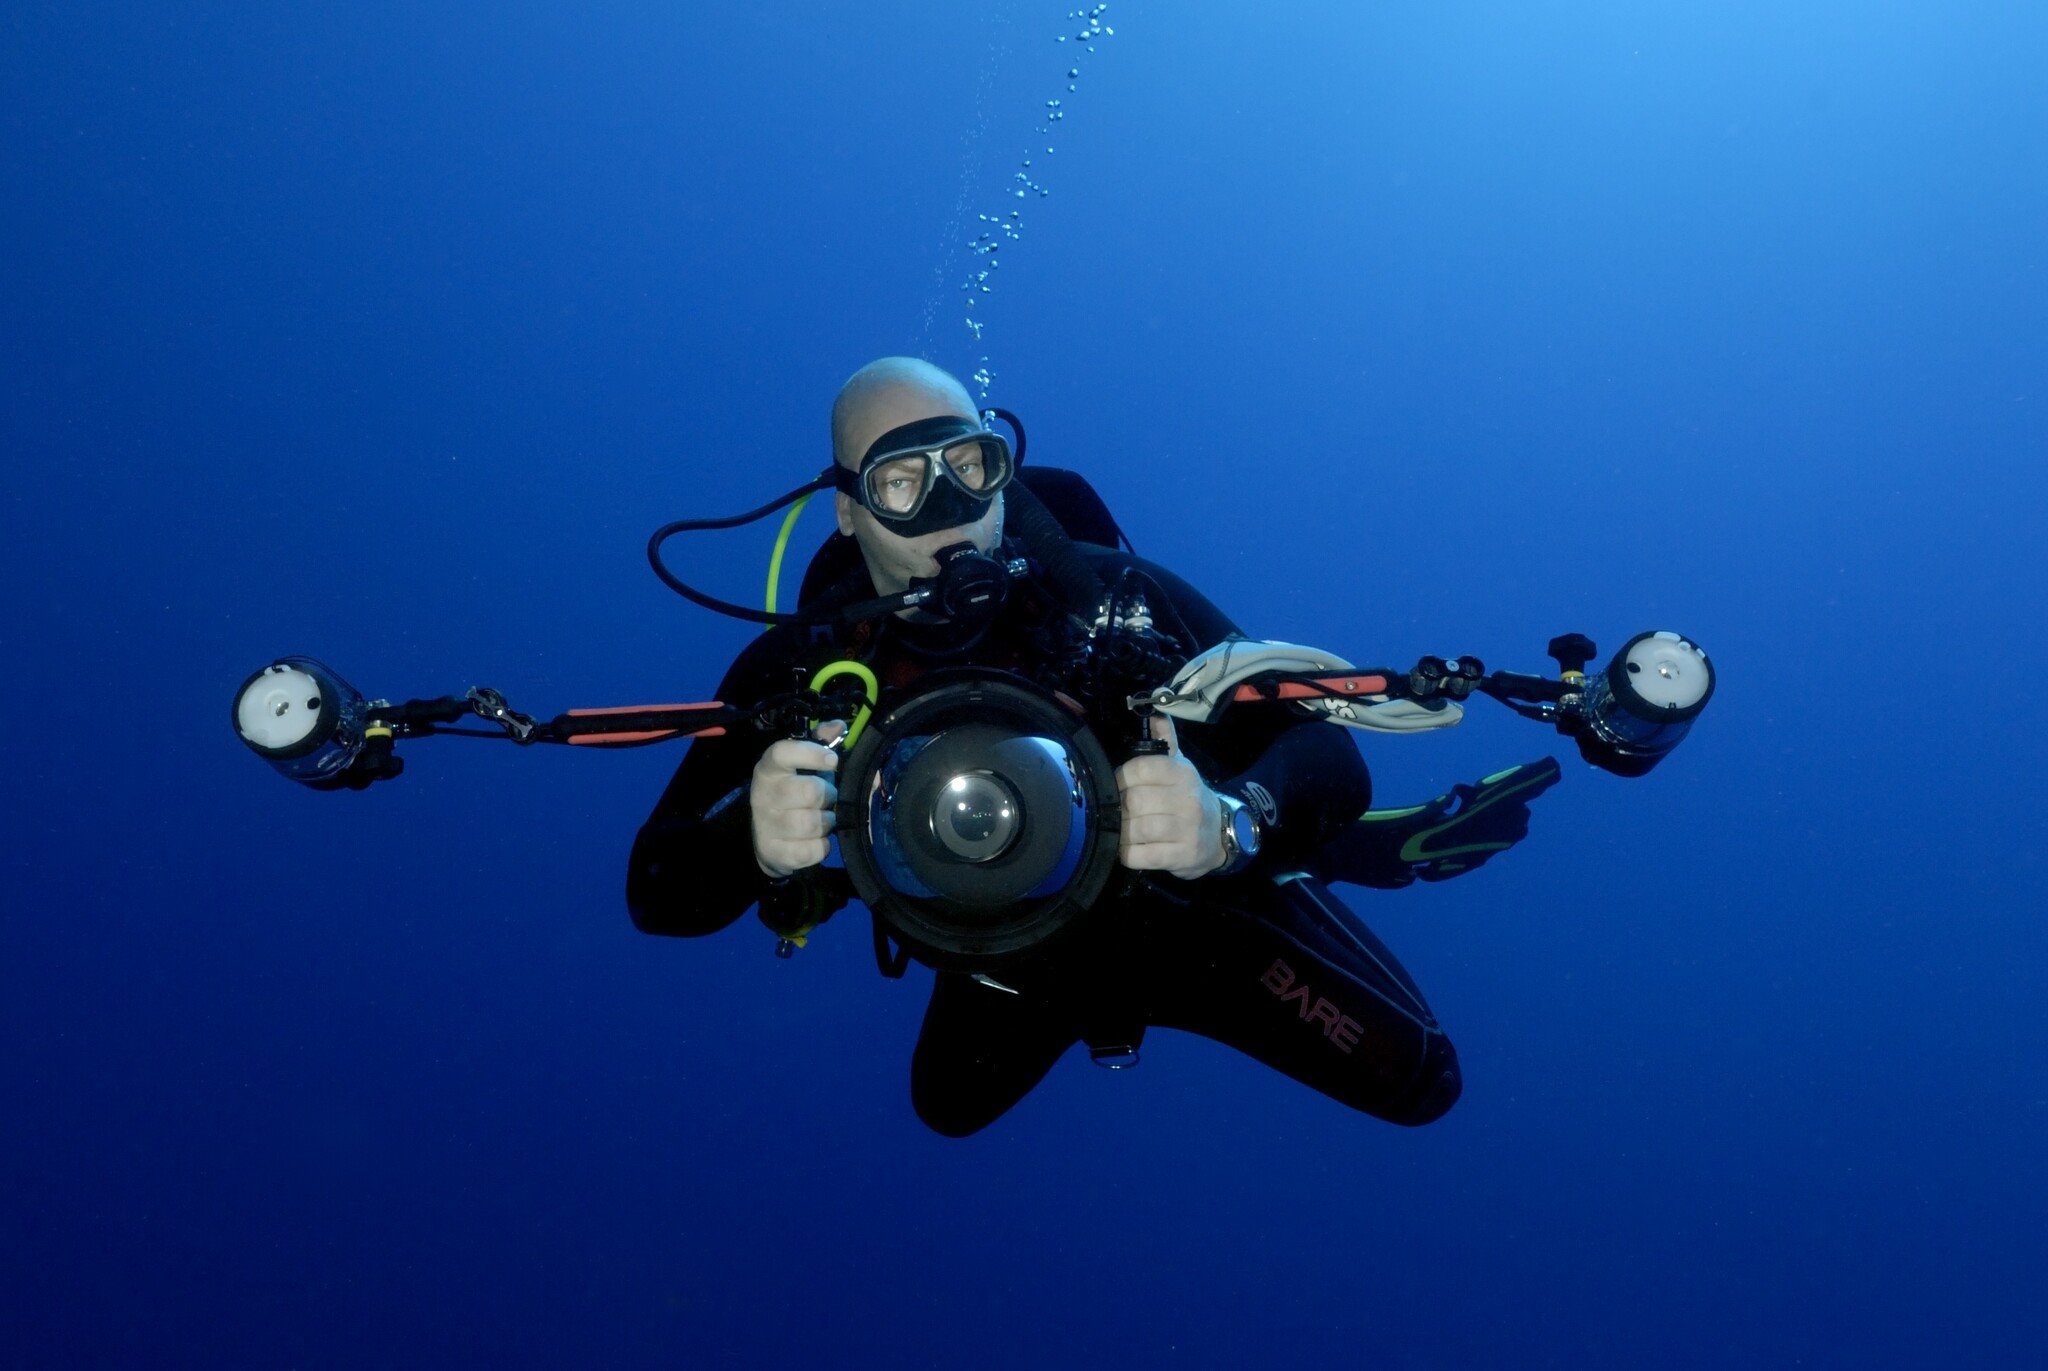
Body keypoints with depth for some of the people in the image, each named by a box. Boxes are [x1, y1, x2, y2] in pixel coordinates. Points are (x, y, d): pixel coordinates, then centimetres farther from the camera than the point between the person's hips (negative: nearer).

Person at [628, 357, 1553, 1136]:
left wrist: (1233, 827, -56)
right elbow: (657, 891, -29)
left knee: (1414, 1082, -5)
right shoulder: (802, 671, -26)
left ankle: (1341, 853, 20)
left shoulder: (1110, 595, -32)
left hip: (1202, 908, -2)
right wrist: (752, 842, -52)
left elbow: (1324, 751, -33)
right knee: (951, 1106, 26)